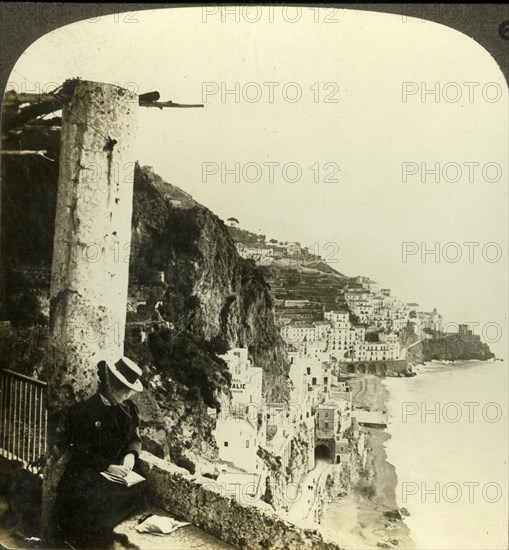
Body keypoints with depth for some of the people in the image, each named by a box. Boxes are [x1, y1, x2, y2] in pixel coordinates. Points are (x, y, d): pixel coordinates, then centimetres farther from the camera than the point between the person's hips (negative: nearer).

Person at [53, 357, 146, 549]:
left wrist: (131, 454, -10)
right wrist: (107, 466, -23)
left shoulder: (129, 409, 6)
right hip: (88, 471, -5)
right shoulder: (83, 411, -10)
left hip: (118, 468, 5)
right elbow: (80, 451, -12)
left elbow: (135, 439, 13)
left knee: (135, 491, -18)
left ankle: (100, 530, 4)